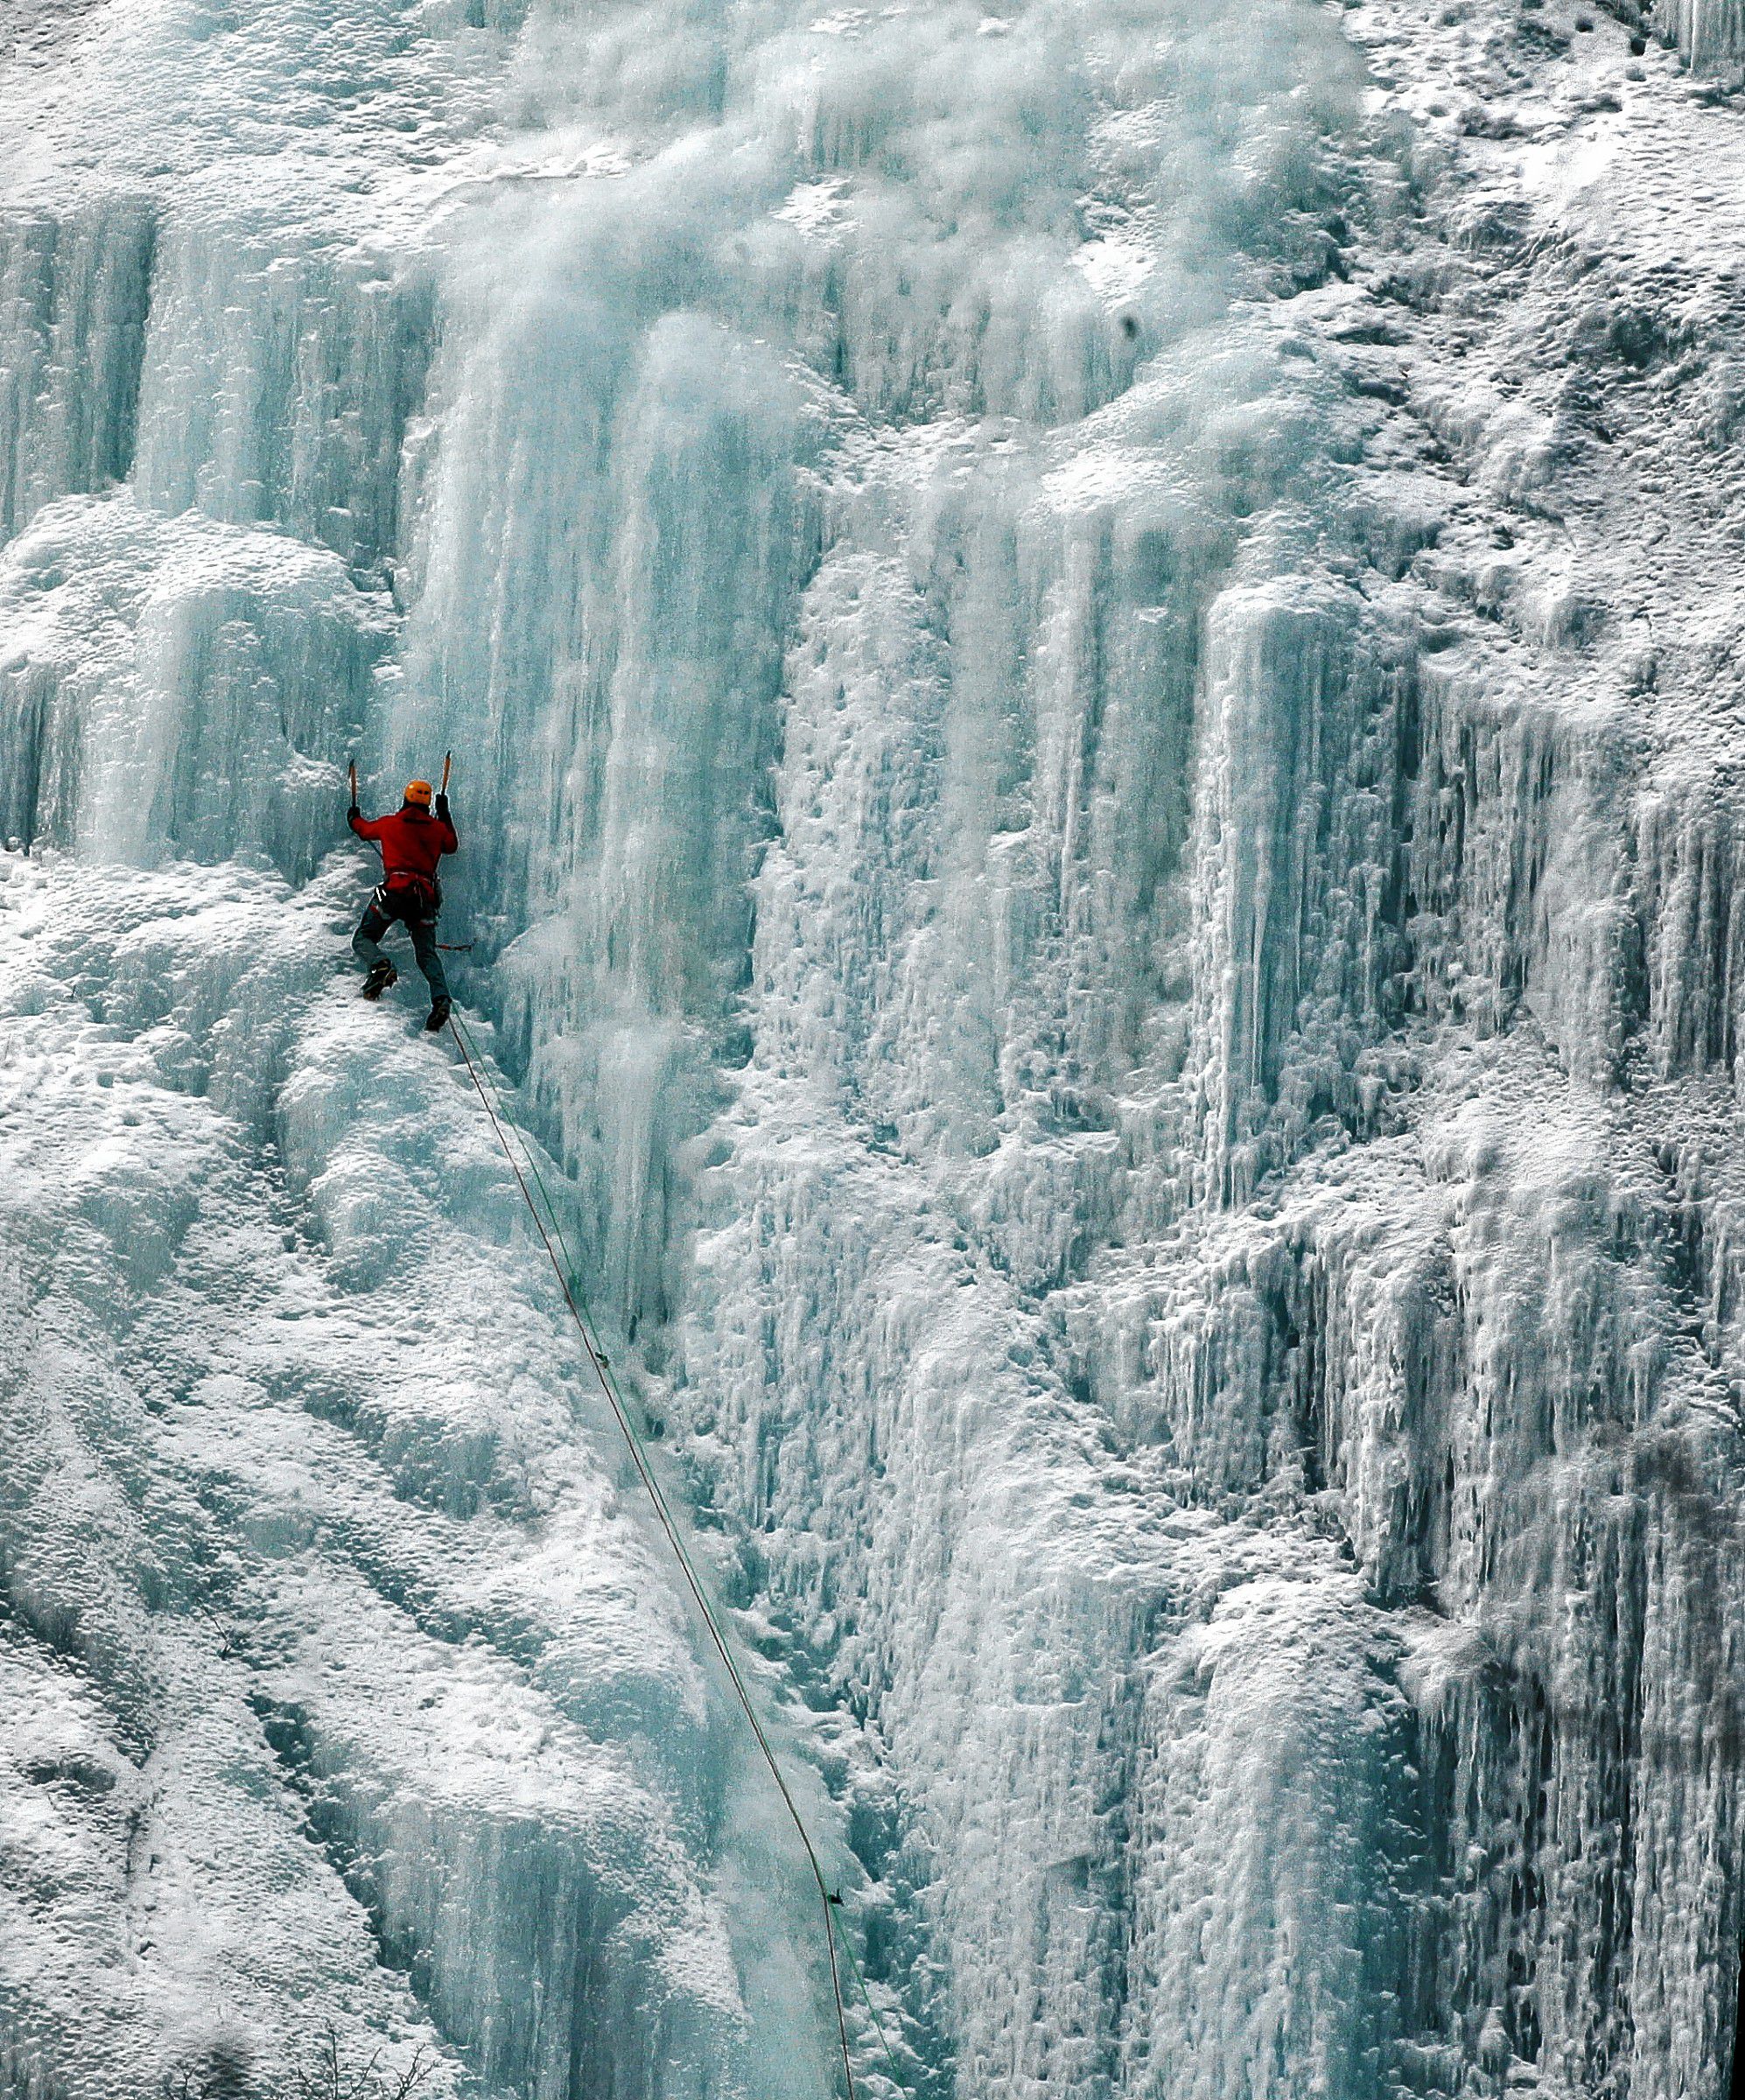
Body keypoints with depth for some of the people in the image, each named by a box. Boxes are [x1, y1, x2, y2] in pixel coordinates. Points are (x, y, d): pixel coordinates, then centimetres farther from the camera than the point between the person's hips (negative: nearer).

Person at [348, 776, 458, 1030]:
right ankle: (440, 998, -18)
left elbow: (364, 829, 31)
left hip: (394, 889, -3)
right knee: (427, 954, 6)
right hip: (426, 895, 3)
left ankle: (380, 966, -26)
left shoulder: (390, 824, 10)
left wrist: (354, 817, 54)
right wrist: (444, 815, 45)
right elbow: (452, 846, 35)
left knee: (363, 938, 6)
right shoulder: (437, 828, 13)